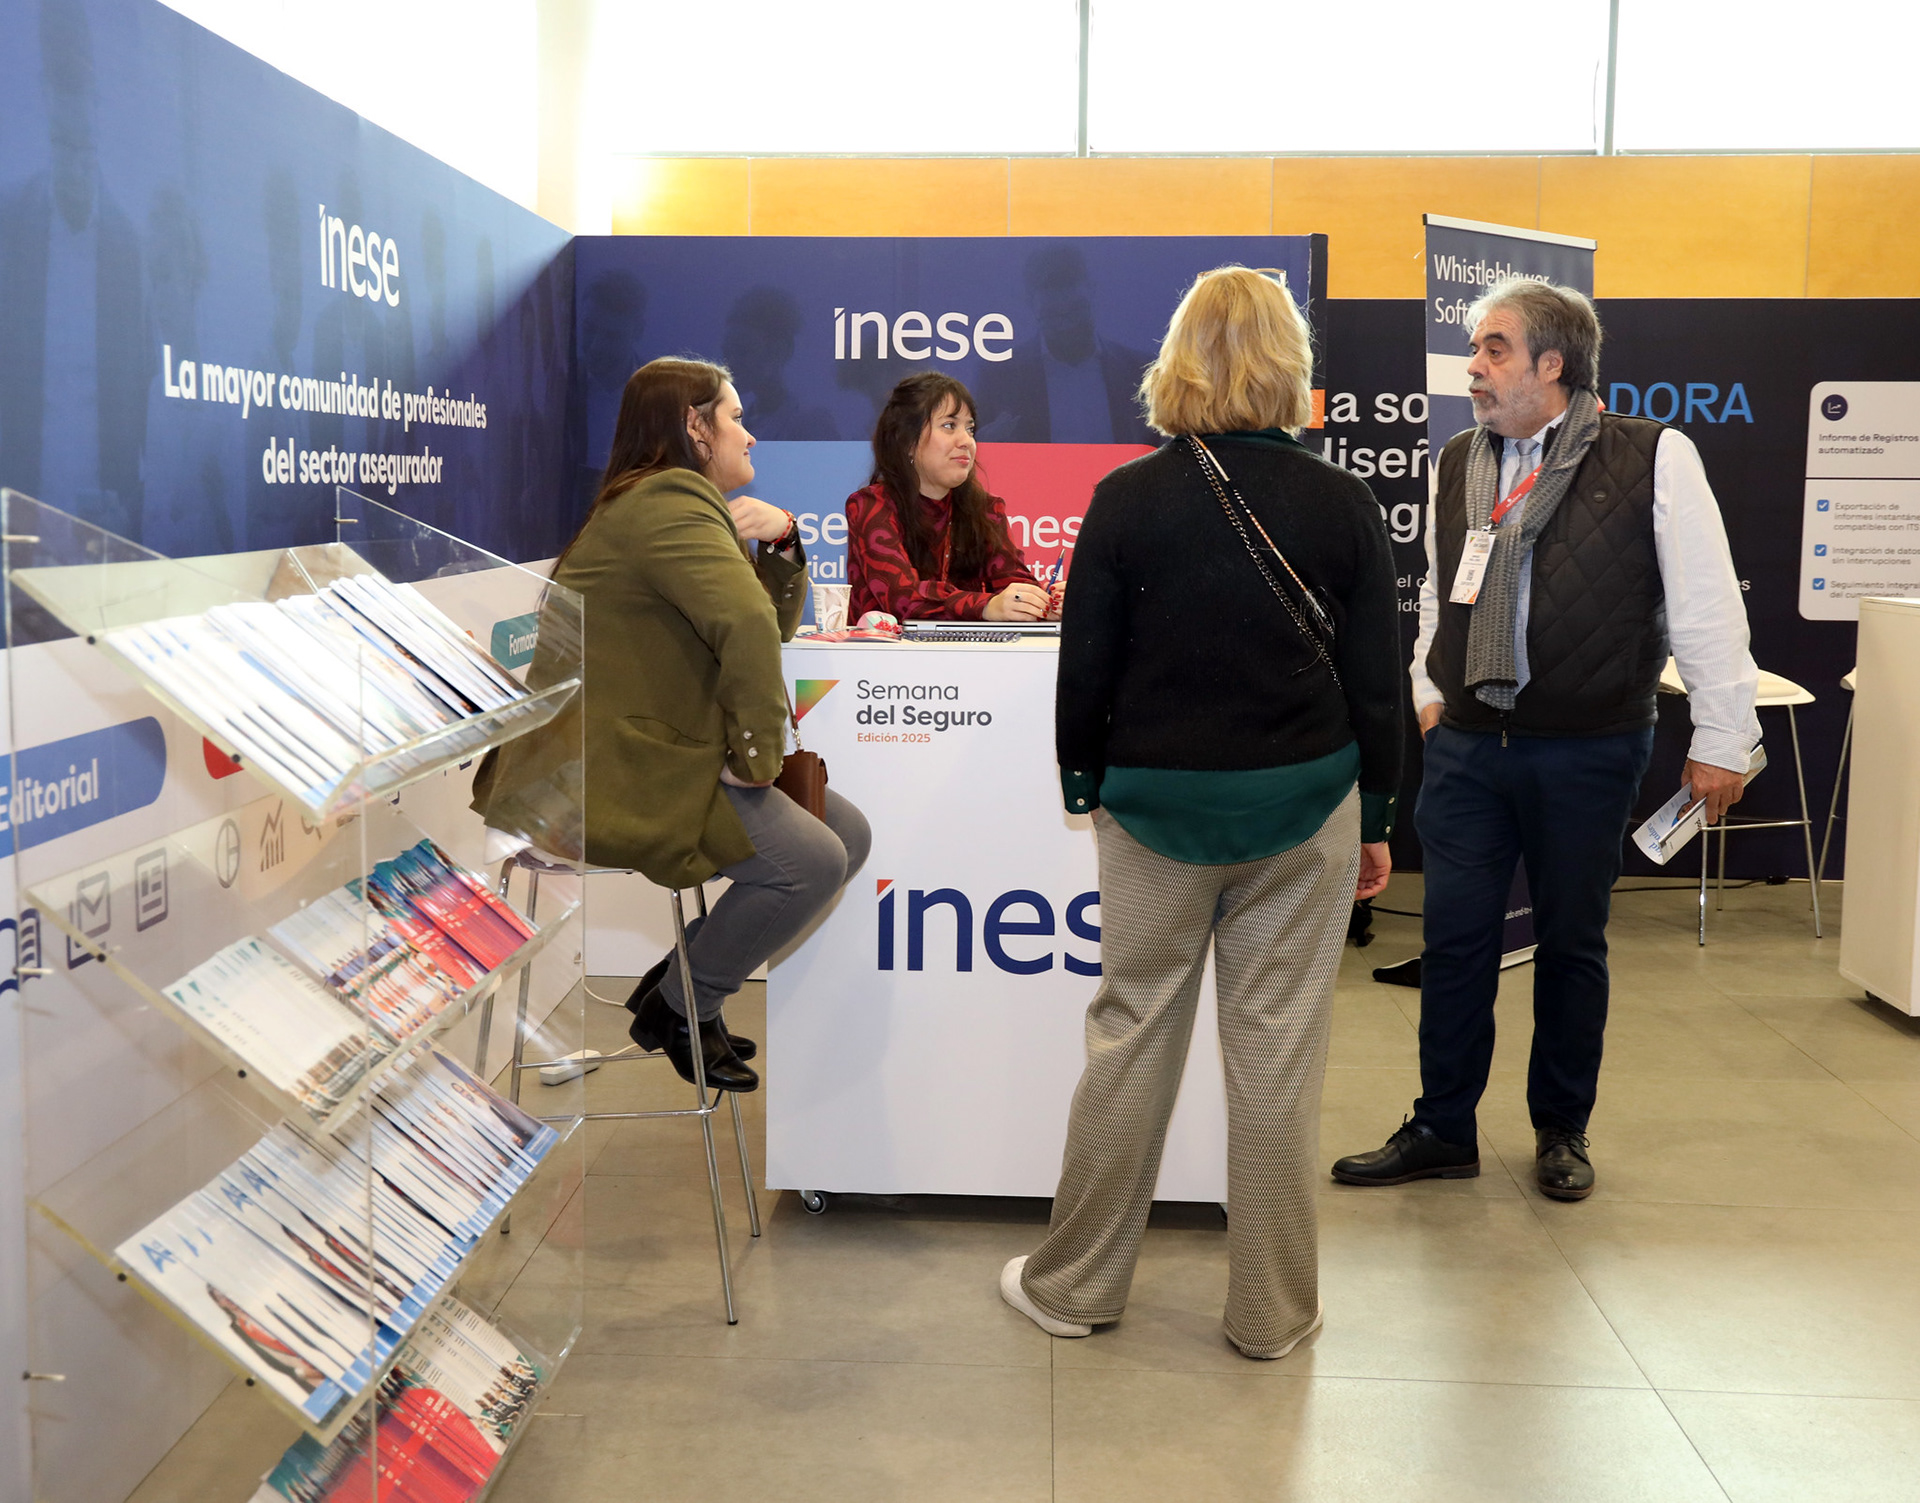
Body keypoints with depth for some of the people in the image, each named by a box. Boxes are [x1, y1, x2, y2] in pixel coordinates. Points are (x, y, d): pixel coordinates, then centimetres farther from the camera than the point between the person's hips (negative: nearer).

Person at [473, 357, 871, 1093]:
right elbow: (747, 628, -29)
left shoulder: (682, 503, 22)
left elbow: (777, 623, 21)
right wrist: (759, 755, -20)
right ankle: (680, 1008, 0)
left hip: (661, 757, 11)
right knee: (812, 860, -22)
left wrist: (782, 541, 4)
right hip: (611, 776, -11)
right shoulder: (669, 500, -14)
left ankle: (685, 981, 15)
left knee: (847, 832, 7)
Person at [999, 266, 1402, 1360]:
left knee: (1133, 1034, 10)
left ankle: (1078, 1284, 22)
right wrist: (1377, 819, 10)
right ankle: (1272, 1310, 19)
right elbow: (1378, 679, 0)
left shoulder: (1127, 499, -6)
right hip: (1305, 802, 0)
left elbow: (1085, 669, -3)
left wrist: (1086, 783, 12)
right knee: (1279, 1049, 7)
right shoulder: (1343, 503, -3)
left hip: (1158, 801, 0)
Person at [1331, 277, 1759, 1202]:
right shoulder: (1458, 464, 8)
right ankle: (1442, 1129, 20)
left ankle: (1562, 1131, 27)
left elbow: (1706, 604, -5)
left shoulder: (1652, 459, -7)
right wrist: (1430, 692, 14)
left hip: (1589, 751, -3)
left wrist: (1721, 738, -5)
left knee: (1572, 942, 10)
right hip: (1466, 745, 4)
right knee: (1454, 939, 6)